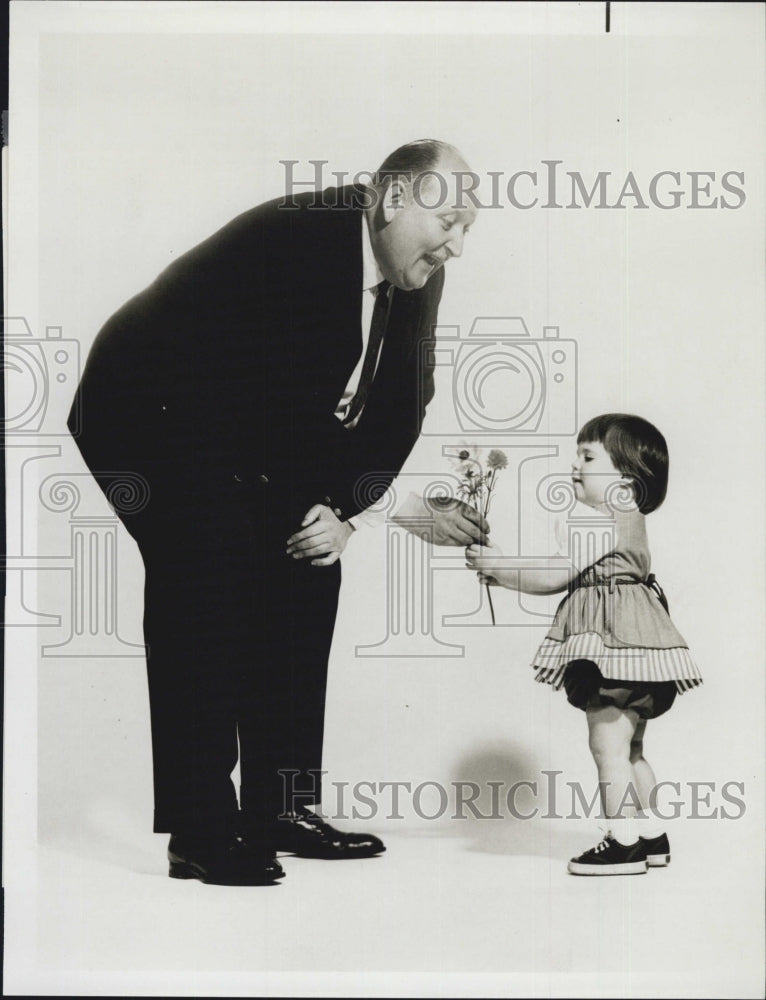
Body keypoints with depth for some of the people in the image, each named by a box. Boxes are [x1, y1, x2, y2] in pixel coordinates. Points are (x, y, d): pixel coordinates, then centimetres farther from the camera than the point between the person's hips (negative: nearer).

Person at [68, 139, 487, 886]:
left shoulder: (415, 277, -2)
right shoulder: (296, 240, -29)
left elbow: (399, 407, -3)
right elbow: (284, 401, -32)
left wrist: (344, 507, -20)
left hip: (246, 431, 9)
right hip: (147, 415, -9)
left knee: (305, 567, 2)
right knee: (210, 571, -23)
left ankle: (279, 807, 10)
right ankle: (200, 831, -19)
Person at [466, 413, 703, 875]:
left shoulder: (597, 523, -14)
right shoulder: (629, 520, 18)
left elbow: (553, 578, -14)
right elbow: (575, 579, 21)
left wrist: (499, 568, -2)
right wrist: (506, 573, 19)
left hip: (613, 644, -11)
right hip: (631, 643, 11)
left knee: (608, 742, -9)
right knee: (630, 747, 17)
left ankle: (624, 841, -8)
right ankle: (651, 833, 22)